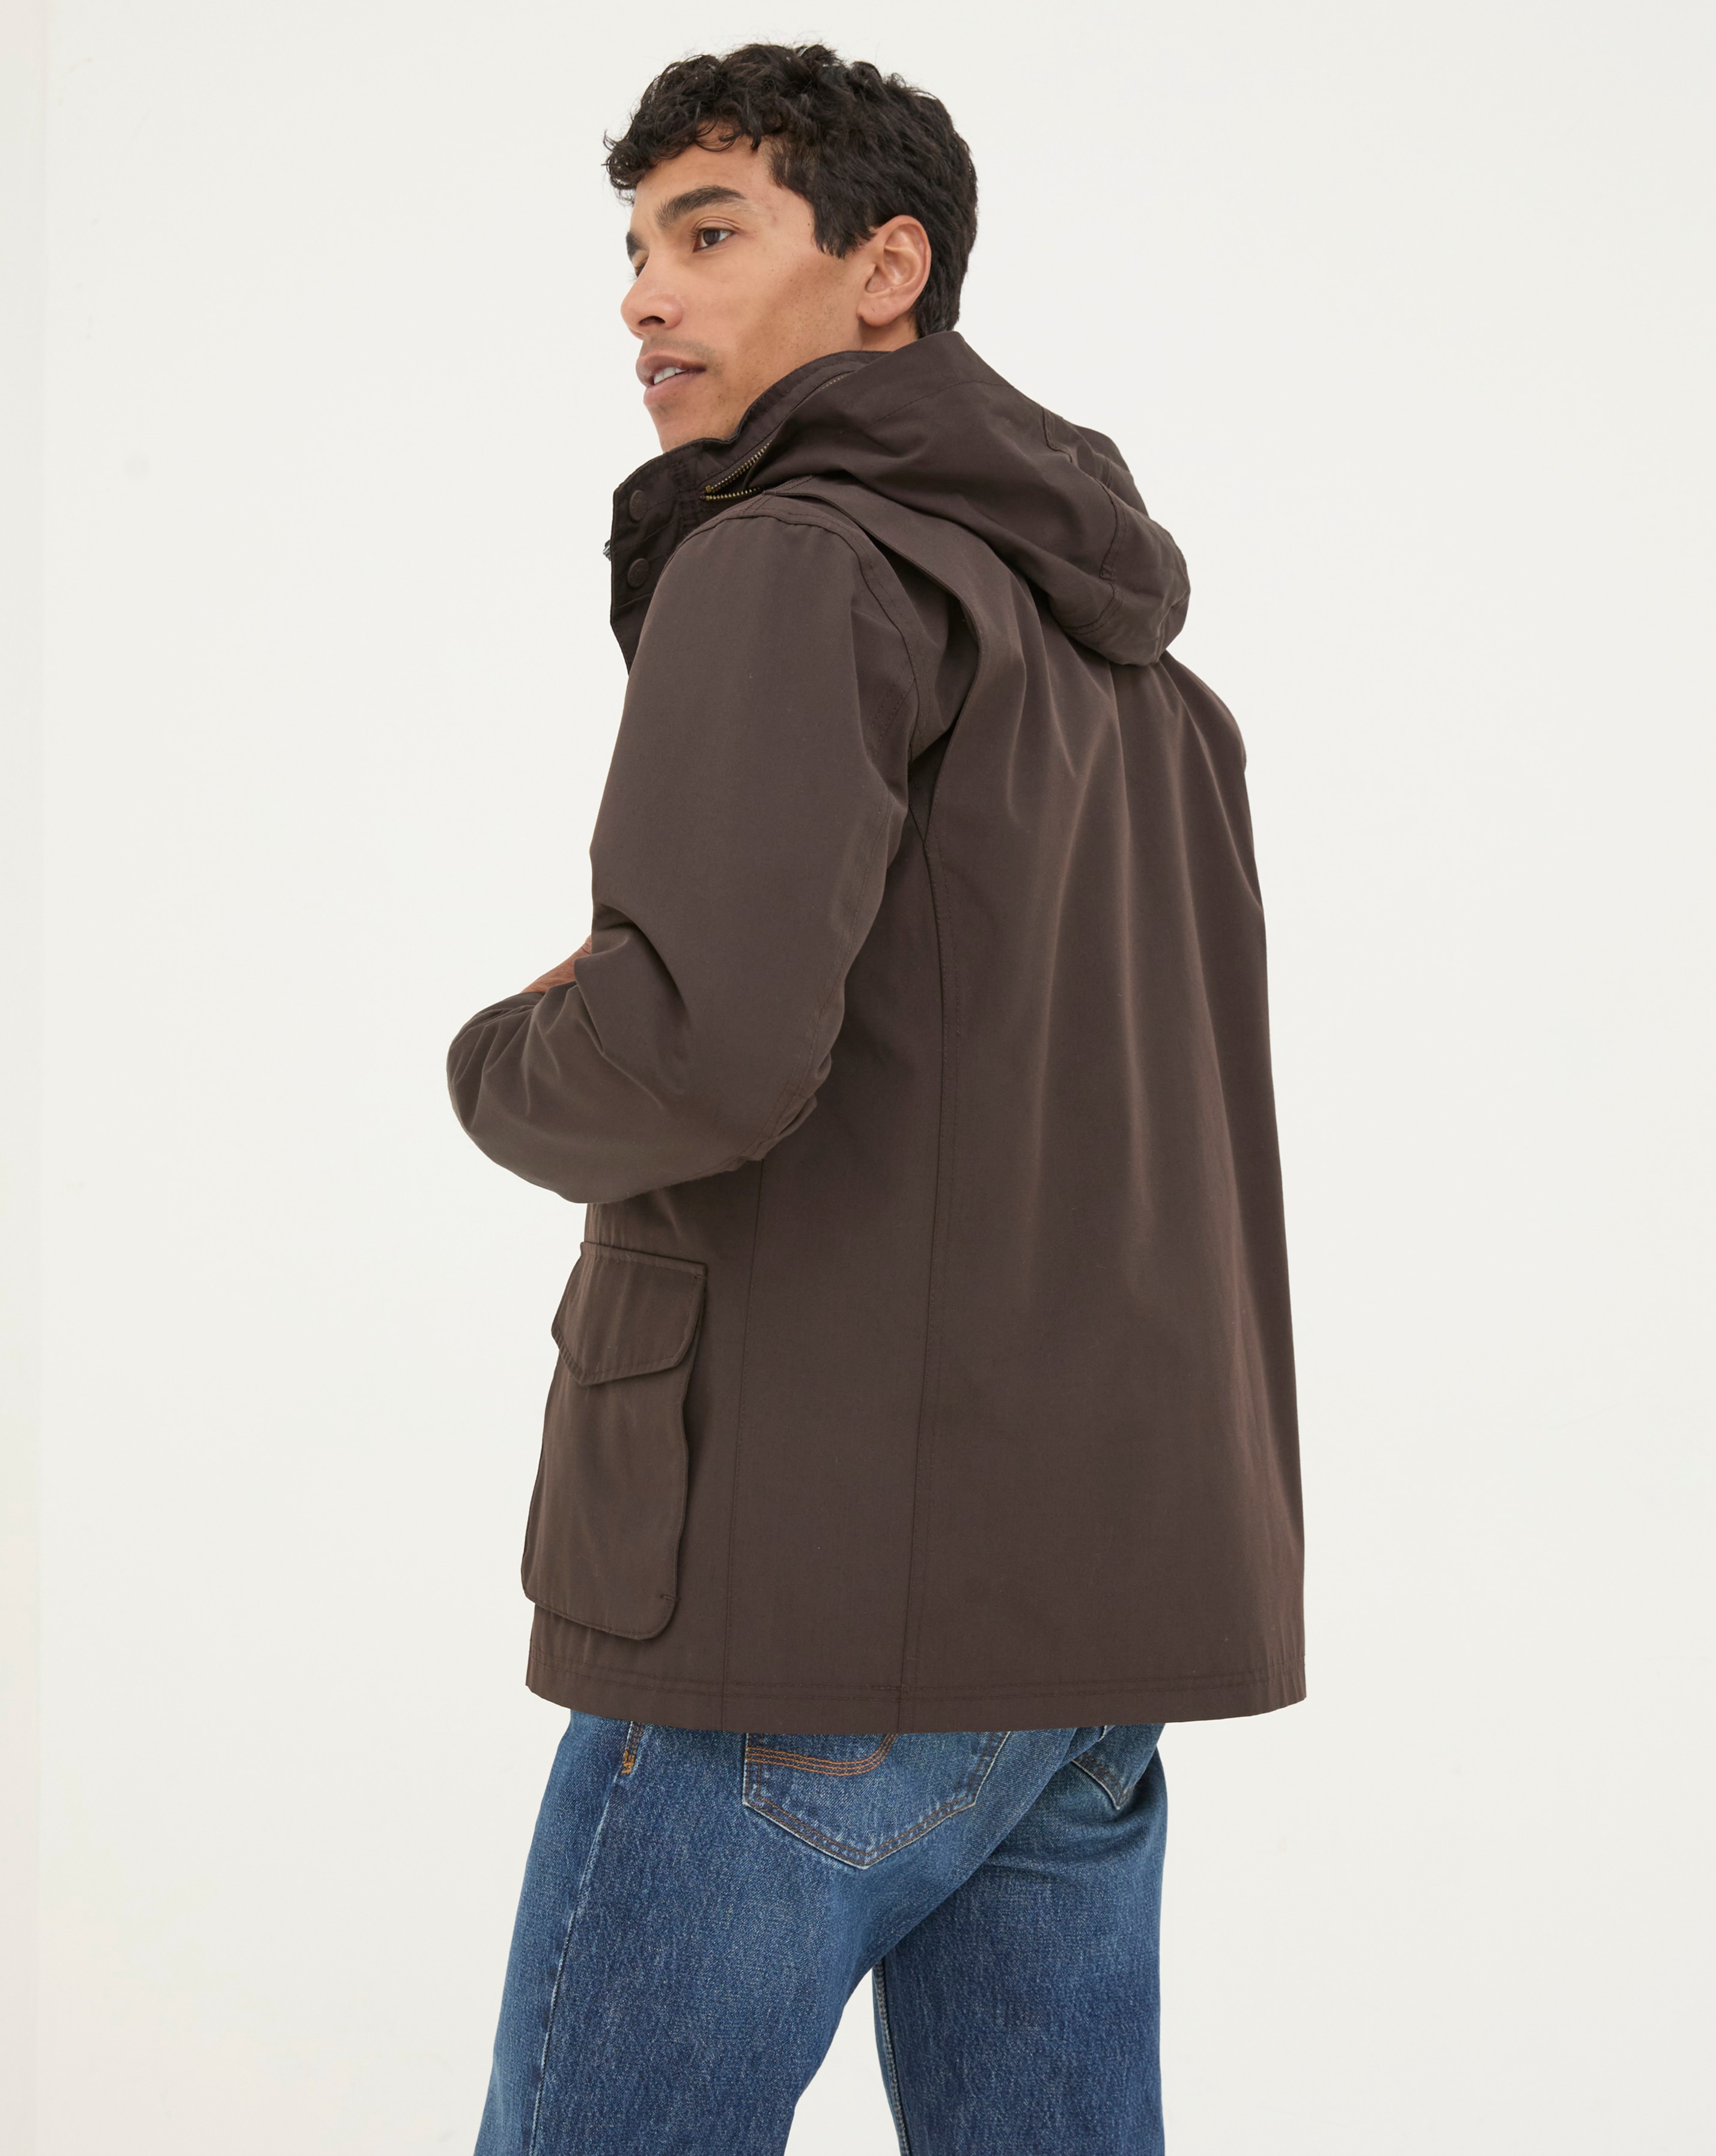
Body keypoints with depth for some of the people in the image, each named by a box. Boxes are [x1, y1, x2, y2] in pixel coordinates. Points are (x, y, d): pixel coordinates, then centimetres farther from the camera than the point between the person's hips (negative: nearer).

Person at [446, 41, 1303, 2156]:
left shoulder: (796, 563, -9)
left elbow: (707, 1043, -25)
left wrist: (509, 1069, -2)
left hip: (815, 1595, -8)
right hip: (1094, 1597, 8)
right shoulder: (1131, 656, 18)